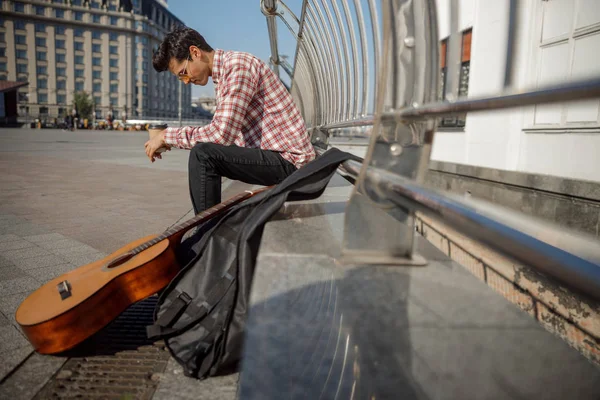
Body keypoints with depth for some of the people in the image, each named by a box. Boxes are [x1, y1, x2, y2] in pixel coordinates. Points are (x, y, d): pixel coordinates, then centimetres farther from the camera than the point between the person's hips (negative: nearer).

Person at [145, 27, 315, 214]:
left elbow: (222, 133, -24)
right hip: (272, 153, 10)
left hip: (288, 159, -10)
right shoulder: (222, 74, 14)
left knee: (202, 155, -23)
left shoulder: (238, 65, -16)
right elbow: (223, 131, 15)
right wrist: (172, 139, 6)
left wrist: (168, 135, -13)